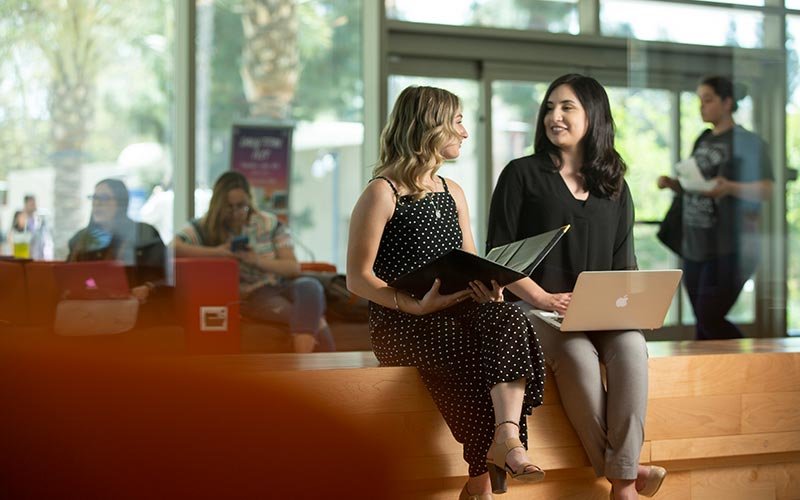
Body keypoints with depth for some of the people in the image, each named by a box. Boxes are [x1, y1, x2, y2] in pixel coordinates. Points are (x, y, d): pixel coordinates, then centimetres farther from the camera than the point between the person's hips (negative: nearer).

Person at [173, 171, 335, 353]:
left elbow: (294, 267, -1)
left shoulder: (270, 223, 5)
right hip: (249, 296, -3)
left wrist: (257, 260, -19)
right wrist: (214, 252, -24)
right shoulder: (205, 227, 0)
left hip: (280, 287, 3)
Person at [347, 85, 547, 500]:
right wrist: (416, 305, -21)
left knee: (508, 320, -29)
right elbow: (358, 278, -6)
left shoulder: (452, 192, 21)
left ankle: (507, 437, -44)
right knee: (475, 354, -31)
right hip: (400, 322, -5)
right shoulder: (382, 193, -2)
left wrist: (488, 287, -6)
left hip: (457, 312, 5)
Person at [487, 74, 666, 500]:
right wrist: (543, 298, -11)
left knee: (630, 346, -31)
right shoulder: (522, 174, 7)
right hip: (536, 310, -3)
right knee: (578, 355, -34)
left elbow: (624, 262, 17)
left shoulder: (614, 187, 19)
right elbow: (498, 256, 1)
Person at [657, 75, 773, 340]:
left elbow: (766, 190, -12)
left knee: (710, 319, -11)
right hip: (695, 247, 7)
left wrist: (729, 187, -26)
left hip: (729, 249, -7)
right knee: (702, 324, 9)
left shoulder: (746, 141, -6)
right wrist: (672, 183, 3)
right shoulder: (702, 141, 16)